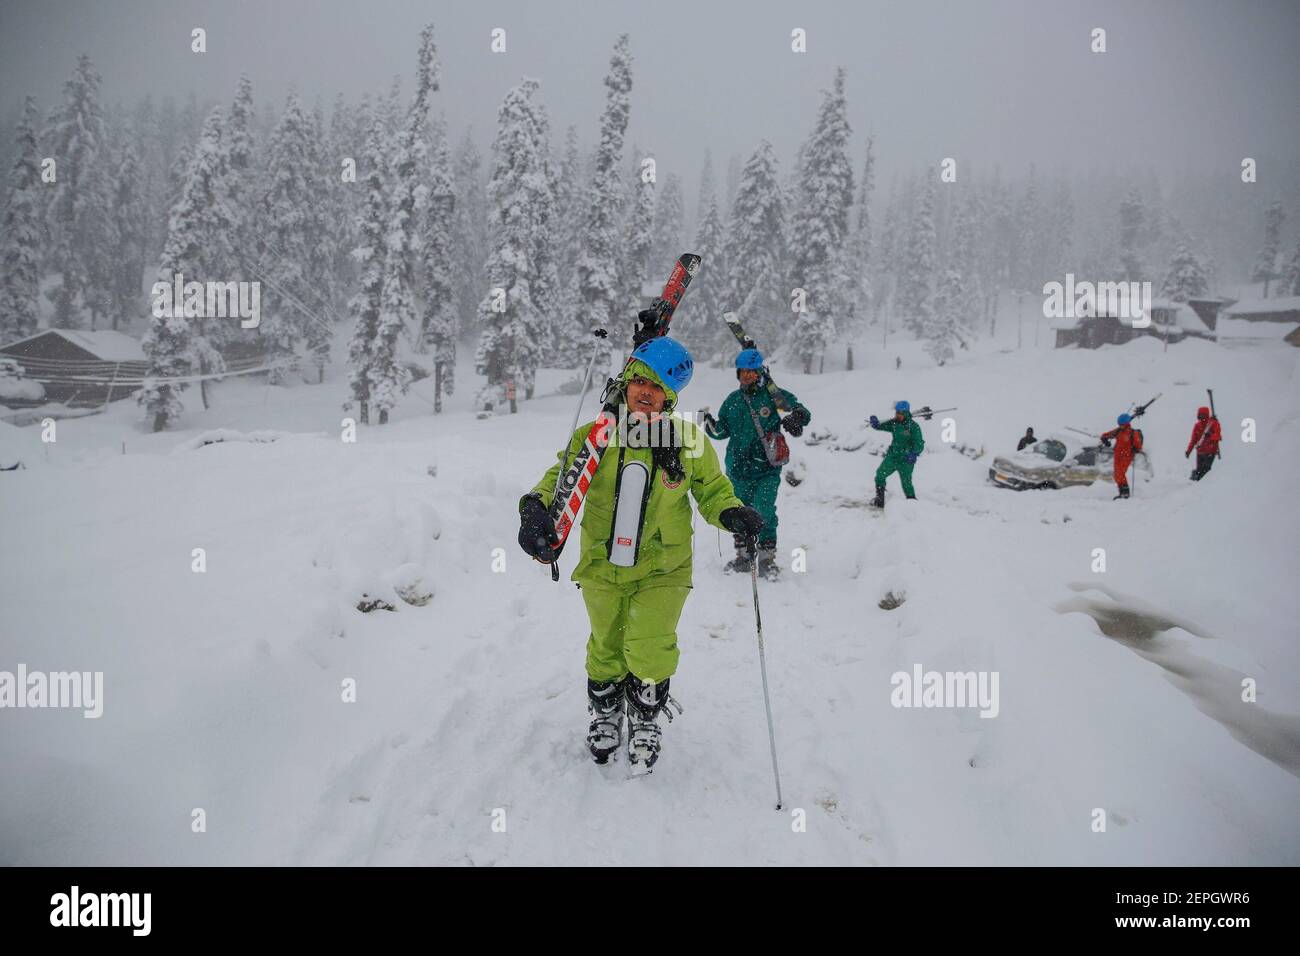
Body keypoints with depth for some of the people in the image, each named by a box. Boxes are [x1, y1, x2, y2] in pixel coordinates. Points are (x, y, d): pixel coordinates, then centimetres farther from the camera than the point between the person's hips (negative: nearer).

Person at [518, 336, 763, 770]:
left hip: (662, 570, -1)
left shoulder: (688, 442, -7)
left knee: (650, 650, -9)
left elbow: (712, 490, 5)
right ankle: (605, 715, 43)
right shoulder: (595, 436, -7)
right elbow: (560, 477, 1)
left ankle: (646, 720, 20)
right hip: (602, 567, 2)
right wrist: (537, 505, -20)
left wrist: (732, 513, -17)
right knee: (606, 649, 15)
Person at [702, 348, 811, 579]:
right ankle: (743, 555, 22)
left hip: (767, 467, -4)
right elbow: (723, 430, 17)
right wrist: (712, 426, -4)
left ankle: (767, 558, -1)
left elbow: (803, 413, 1)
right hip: (738, 468, 4)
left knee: (764, 512, -11)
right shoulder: (732, 401, 12)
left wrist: (795, 418, -21)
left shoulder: (774, 395, -1)